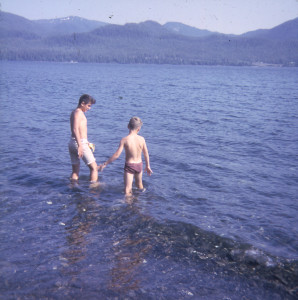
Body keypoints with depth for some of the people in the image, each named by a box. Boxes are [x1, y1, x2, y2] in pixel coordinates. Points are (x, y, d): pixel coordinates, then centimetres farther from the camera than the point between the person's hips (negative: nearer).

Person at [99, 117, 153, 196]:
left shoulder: (124, 140, -17)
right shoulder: (142, 139, -8)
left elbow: (116, 155, -18)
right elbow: (146, 154, 1)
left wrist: (105, 164, -9)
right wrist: (148, 166, 16)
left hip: (129, 166, -3)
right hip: (139, 165, 4)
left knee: (128, 190, -5)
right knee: (139, 185, 29)